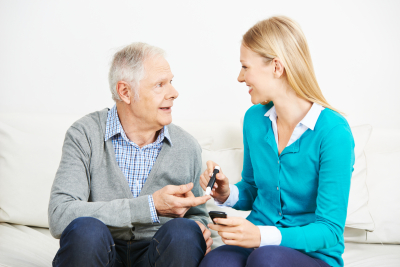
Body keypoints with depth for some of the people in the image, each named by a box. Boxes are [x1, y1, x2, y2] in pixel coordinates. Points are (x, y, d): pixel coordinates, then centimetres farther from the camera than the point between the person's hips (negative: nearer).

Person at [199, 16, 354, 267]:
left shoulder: (334, 132, -15)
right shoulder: (255, 119, 5)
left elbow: (330, 230, -14)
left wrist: (264, 236, -29)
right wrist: (227, 194, -5)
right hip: (258, 245, 3)